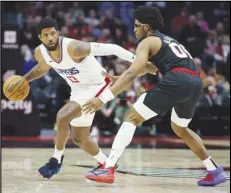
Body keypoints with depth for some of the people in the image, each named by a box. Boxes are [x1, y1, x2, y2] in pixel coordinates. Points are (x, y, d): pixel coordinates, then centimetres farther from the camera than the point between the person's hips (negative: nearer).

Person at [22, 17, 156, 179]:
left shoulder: (74, 48, -32)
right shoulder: (40, 52, -10)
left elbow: (110, 48, -28)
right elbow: (42, 68, 16)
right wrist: (24, 79, 1)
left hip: (96, 87, -8)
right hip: (78, 90, 8)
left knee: (62, 117, -27)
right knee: (79, 139, 15)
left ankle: (57, 159, -8)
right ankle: (106, 163, 39)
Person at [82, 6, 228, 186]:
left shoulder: (147, 42, 10)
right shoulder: (170, 41, 34)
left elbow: (131, 74, -3)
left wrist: (103, 98, -7)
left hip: (177, 81, -7)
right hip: (196, 83, 7)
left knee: (132, 118, 0)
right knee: (179, 128, 31)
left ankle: (108, 169, -12)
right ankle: (215, 171, 29)